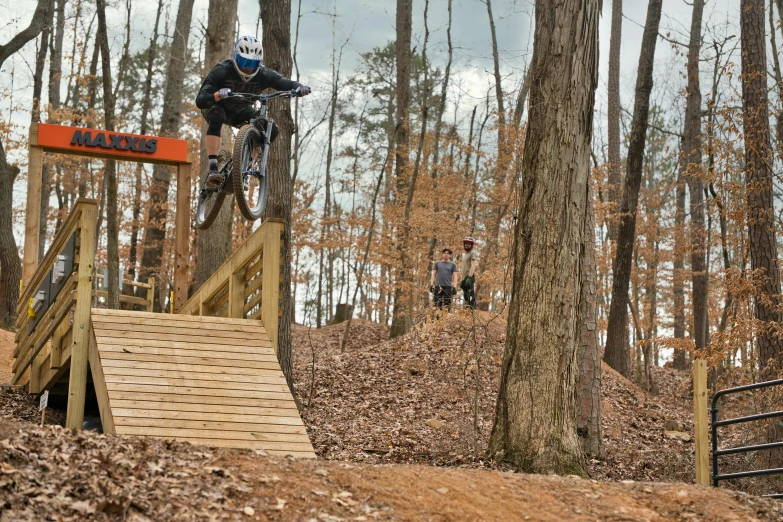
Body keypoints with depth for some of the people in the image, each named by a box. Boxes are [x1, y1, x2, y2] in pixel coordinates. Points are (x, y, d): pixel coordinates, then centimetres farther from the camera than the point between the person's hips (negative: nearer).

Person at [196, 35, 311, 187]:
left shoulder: (263, 74, -23)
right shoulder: (222, 71, -32)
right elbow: (200, 101, -39)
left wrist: (300, 88, -57)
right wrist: (217, 95, -60)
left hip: (241, 111, 4)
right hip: (217, 106, -4)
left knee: (271, 129, -17)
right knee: (217, 115, -39)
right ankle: (212, 168, -41)